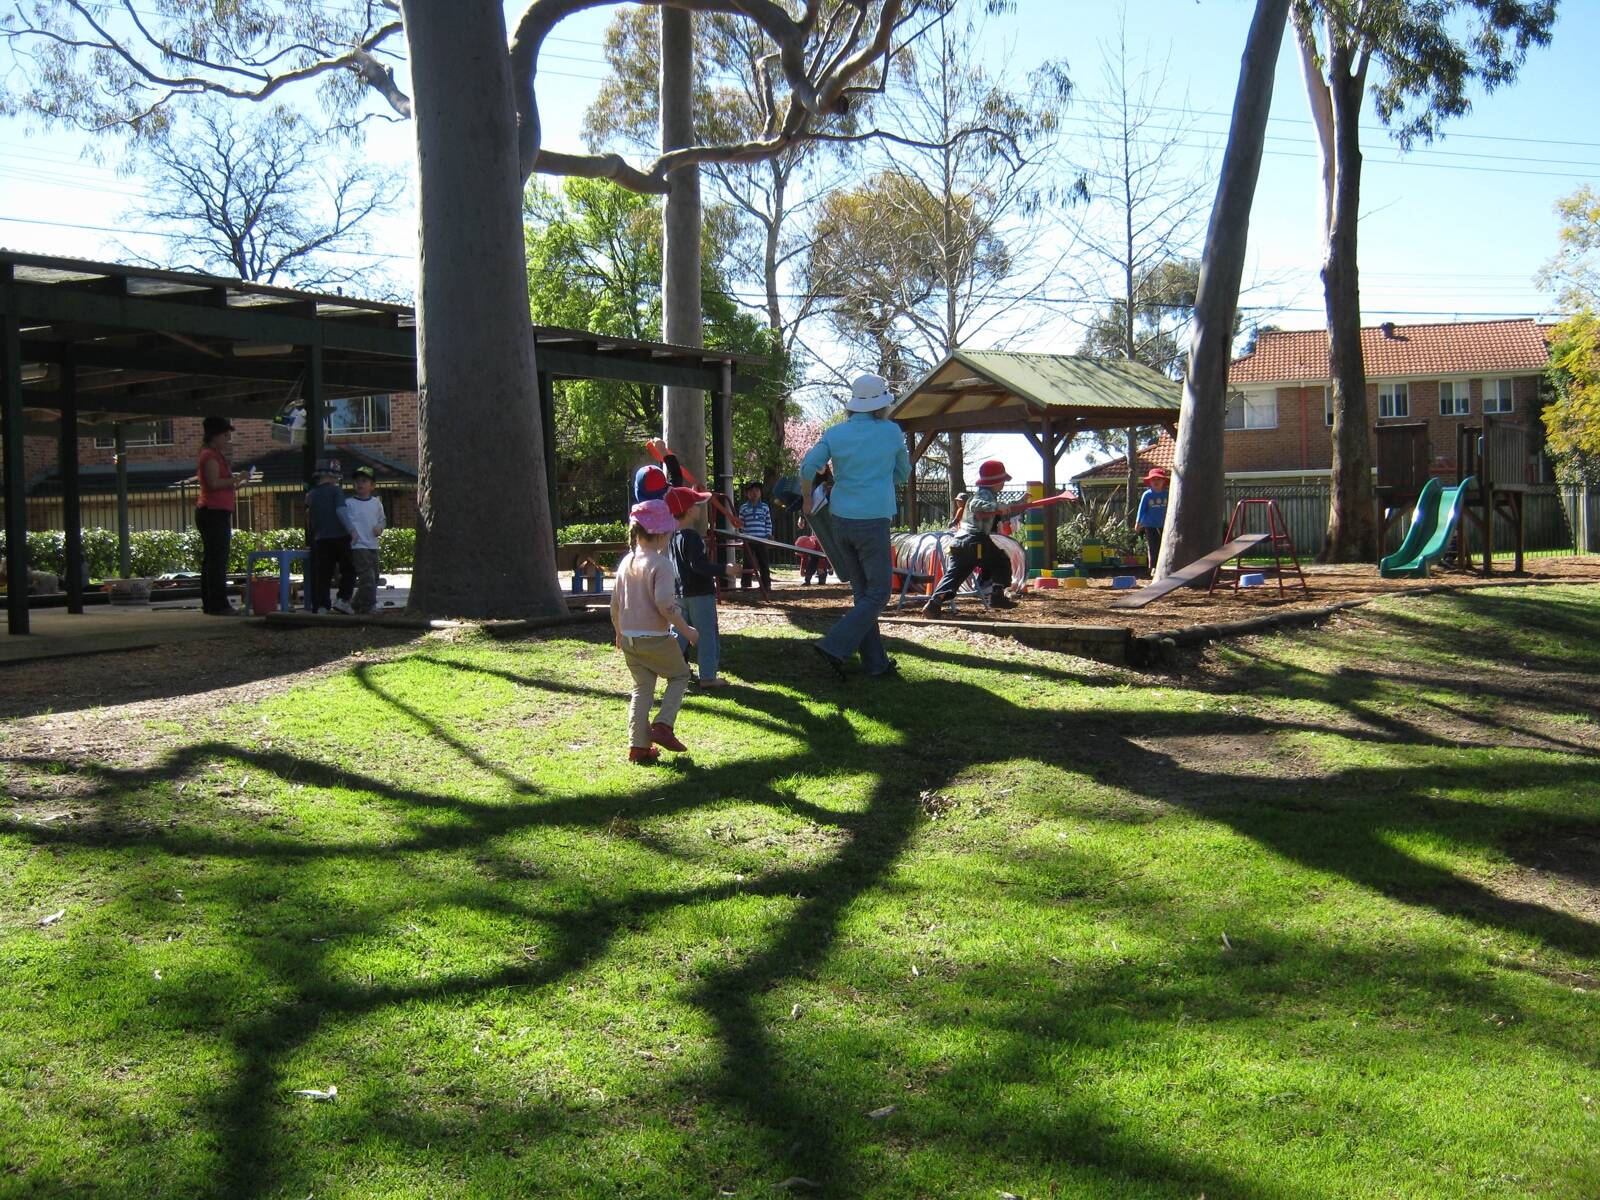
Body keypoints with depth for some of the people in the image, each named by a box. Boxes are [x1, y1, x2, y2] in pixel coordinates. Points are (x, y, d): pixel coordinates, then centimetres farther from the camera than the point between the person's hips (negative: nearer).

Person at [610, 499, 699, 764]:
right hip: (656, 638, -6)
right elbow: (666, 605, -23)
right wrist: (686, 630, -13)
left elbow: (615, 603, 11)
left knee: (642, 689, 15)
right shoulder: (660, 564, -16)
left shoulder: (626, 562, 6)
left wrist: (619, 632, 24)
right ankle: (662, 725, 1)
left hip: (629, 639, 6)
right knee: (679, 675, 16)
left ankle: (638, 746, 13)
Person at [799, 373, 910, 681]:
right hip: (874, 520, -4)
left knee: (862, 592, 13)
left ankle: (875, 662, 14)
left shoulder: (835, 434, 3)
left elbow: (808, 466, -9)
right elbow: (903, 474, 13)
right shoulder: (891, 432, -1)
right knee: (878, 592, 3)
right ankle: (835, 646, -12)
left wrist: (808, 499, 6)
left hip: (840, 520, 5)